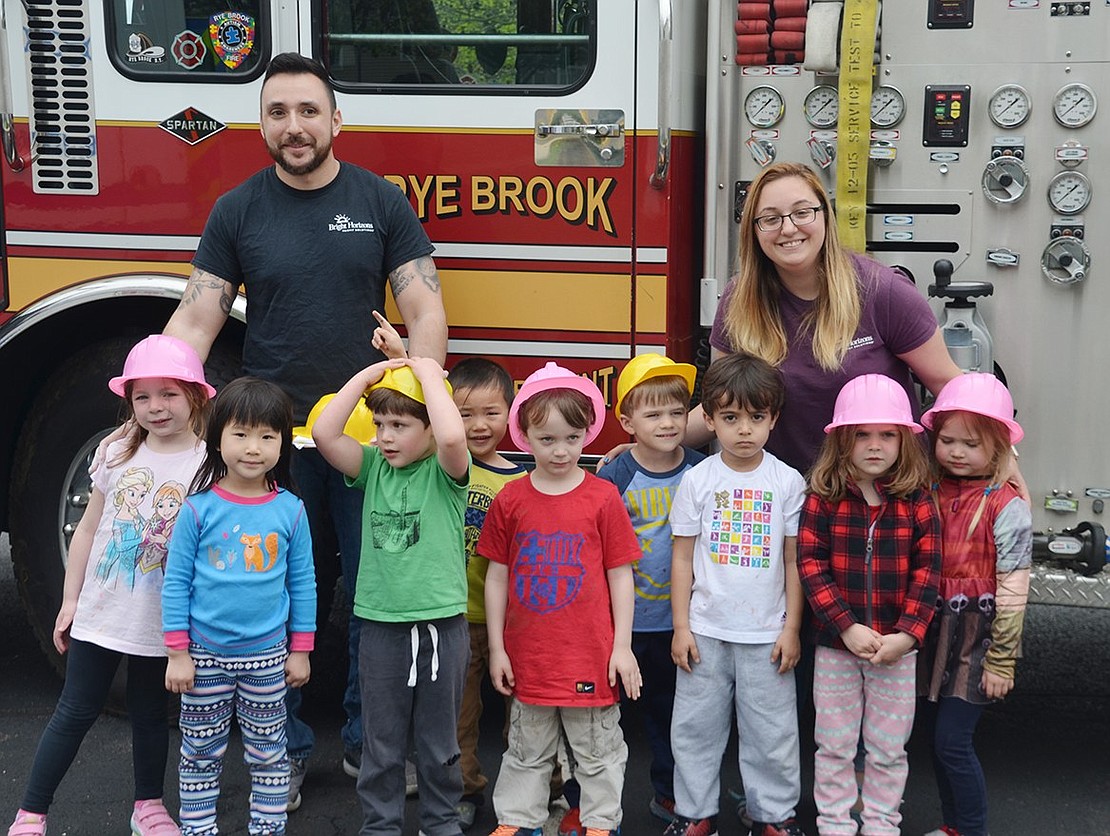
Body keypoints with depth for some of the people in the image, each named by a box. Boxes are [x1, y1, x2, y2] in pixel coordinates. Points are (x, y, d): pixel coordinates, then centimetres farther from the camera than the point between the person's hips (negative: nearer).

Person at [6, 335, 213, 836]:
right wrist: (70, 601, 6)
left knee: (150, 715, 15)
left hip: (161, 623, -1)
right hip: (99, 613, 1)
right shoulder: (118, 455, -1)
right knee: (74, 713, 8)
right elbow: (87, 531, 6)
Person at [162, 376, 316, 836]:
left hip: (266, 656, 1)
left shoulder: (290, 510, -4)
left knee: (269, 755, 11)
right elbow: (175, 582, -3)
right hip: (205, 655, -1)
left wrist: (300, 650, 4)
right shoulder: (198, 508, -8)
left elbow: (302, 584, 3)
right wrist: (177, 653, -5)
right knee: (201, 754, 11)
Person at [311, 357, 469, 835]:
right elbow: (324, 433, -11)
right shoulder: (373, 467, 4)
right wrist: (370, 373, -11)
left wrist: (428, 371, -20)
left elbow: (452, 436, -31)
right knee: (381, 741, 13)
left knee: (439, 740, 13)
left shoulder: (444, 471, -7)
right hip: (381, 623, 3)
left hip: (441, 623, -2)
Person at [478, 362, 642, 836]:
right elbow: (497, 577, 4)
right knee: (527, 751, 18)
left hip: (590, 655, -2)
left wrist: (622, 646, -3)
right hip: (528, 656, 2)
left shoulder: (603, 498, -6)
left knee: (597, 751, 12)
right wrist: (496, 648, 4)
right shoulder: (510, 500, -1)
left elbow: (620, 575, -2)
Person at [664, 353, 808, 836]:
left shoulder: (788, 483, -2)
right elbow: (682, 557, 2)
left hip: (766, 633, -1)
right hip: (705, 631, 1)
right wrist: (681, 627, -1)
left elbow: (794, 560, 1)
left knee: (771, 730, 7)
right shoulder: (697, 481, -2)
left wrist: (792, 628, -1)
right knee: (696, 725, 9)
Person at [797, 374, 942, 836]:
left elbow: (926, 570, -6)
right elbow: (810, 564, -12)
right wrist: (847, 626, -18)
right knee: (835, 745, 12)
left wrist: (907, 634, -15)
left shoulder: (917, 501, -5)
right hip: (835, 643, -1)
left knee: (888, 747, 13)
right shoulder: (823, 498, -8)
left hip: (896, 646, 1)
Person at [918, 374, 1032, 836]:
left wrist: (1001, 661, -11)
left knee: (952, 740, -6)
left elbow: (1012, 592, -12)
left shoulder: (1006, 508, -13)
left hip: (977, 634, -5)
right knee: (939, 735, 14)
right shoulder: (931, 494, 3)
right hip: (934, 630, 6)